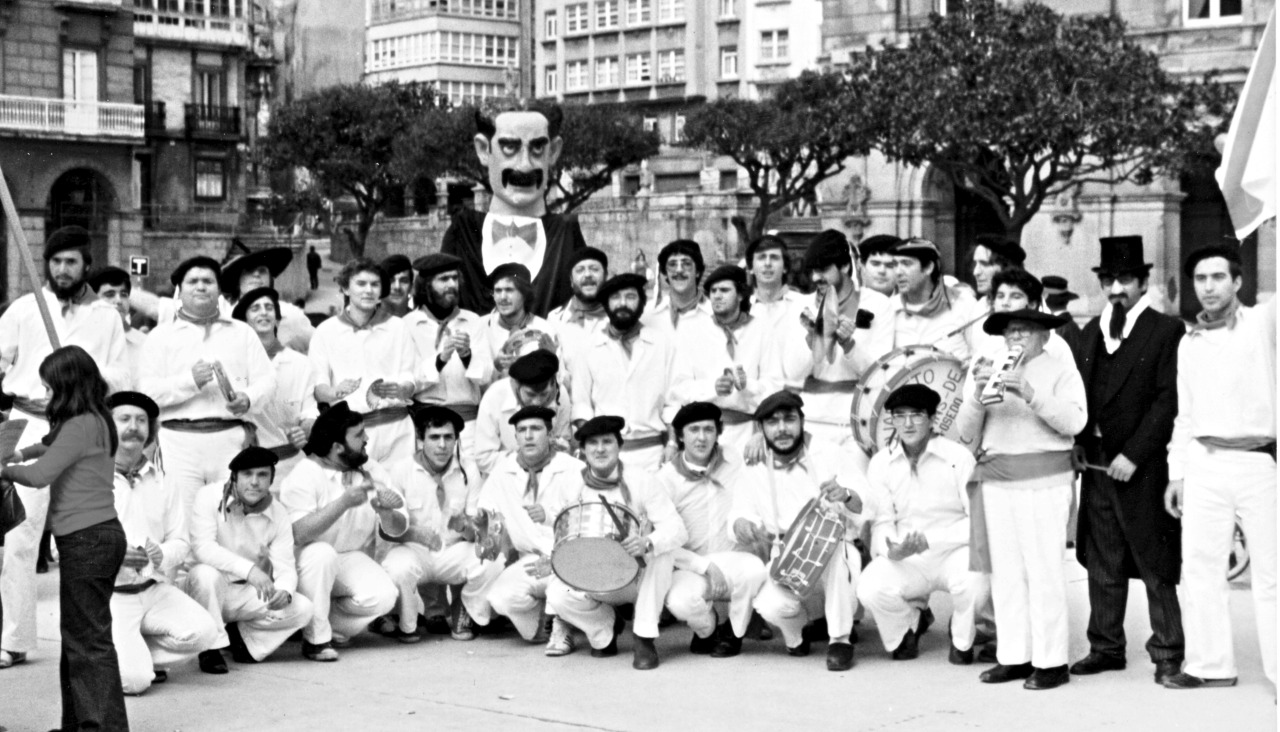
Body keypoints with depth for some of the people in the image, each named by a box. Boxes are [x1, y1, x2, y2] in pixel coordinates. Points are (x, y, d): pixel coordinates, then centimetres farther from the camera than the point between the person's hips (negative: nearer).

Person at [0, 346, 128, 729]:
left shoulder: (81, 426, -17)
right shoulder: (94, 421, 12)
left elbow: (41, 475, -20)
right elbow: (53, 445, 31)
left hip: (87, 540, -10)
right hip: (100, 535, 10)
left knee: (90, 637, -6)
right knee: (77, 634, 14)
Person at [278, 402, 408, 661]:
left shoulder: (372, 472, 2)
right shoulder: (303, 477, -15)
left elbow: (398, 529, 0)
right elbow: (298, 533, -31)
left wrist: (385, 512, -24)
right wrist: (344, 502, -35)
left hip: (353, 559, 4)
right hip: (308, 563, -4)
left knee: (384, 596, -24)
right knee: (322, 552, -37)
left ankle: (332, 625, 4)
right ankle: (316, 639, -20)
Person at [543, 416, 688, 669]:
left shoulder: (641, 482, -11)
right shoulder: (569, 487, -5)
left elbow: (678, 530, -20)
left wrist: (647, 543, -40)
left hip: (636, 575, -1)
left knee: (661, 551, -32)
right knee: (557, 595, -28)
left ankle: (644, 638, -19)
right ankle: (604, 632, 5)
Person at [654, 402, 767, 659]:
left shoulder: (738, 468, 5)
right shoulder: (667, 477, -1)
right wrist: (705, 566, -16)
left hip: (735, 563, 1)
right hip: (690, 568, -1)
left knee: (756, 569, -33)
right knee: (681, 601, -33)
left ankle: (732, 632, -1)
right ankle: (708, 630, 7)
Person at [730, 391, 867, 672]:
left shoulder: (828, 455, -1)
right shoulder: (755, 469, 5)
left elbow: (870, 503, -8)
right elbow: (742, 509, -3)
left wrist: (846, 495, -32)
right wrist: (741, 523, -29)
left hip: (835, 558, -1)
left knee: (835, 550, -37)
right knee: (771, 605, -30)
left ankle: (840, 638, -20)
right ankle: (796, 635, 7)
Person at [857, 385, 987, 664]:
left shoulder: (958, 457, -10)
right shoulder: (880, 463, 0)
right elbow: (882, 522, 0)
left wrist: (928, 540, -24)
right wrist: (892, 551, -24)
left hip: (954, 552, -3)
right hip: (906, 561, 3)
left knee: (973, 581, -36)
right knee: (870, 589, -26)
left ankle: (962, 639, 1)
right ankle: (910, 622, 12)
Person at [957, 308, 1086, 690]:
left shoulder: (1061, 371, 4)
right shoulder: (991, 371, 18)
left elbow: (1074, 421, -11)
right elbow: (967, 429, 11)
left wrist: (1030, 394, -20)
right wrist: (978, 393, -8)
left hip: (1045, 482, -5)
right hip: (997, 482, 5)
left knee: (1043, 572, -7)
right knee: (1006, 573, 4)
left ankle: (1051, 661, -2)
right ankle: (1014, 656, 10)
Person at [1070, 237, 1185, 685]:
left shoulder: (1166, 331, -5)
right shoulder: (1090, 333, 14)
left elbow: (1168, 400, -11)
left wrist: (1133, 455, -15)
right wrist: (1082, 447, 4)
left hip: (1142, 467, -6)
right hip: (1097, 464, 6)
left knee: (1155, 566, 0)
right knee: (1103, 565, 11)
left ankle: (1167, 653, 7)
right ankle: (1106, 647, 20)